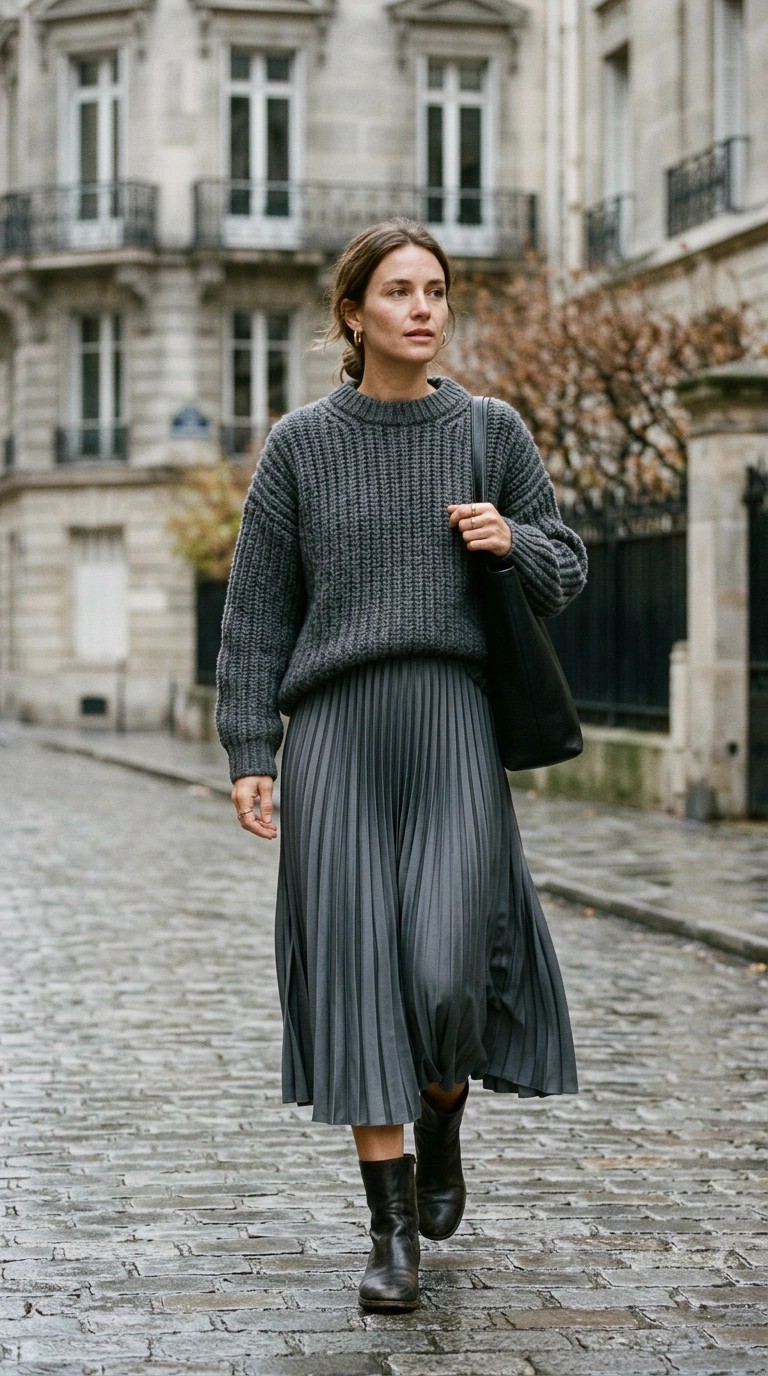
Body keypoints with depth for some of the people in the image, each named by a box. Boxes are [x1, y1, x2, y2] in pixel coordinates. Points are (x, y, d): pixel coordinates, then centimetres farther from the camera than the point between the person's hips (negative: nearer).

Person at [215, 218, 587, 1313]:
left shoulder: (492, 432, 9)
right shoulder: (302, 444, 6)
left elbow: (564, 576, 14)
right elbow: (258, 606, 7)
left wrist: (512, 539, -8)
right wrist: (248, 753, 0)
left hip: (455, 725, 0)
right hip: (336, 727, 0)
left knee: (446, 970, -11)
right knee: (358, 966, -5)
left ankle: (442, 1119, 23)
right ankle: (394, 1225, 3)